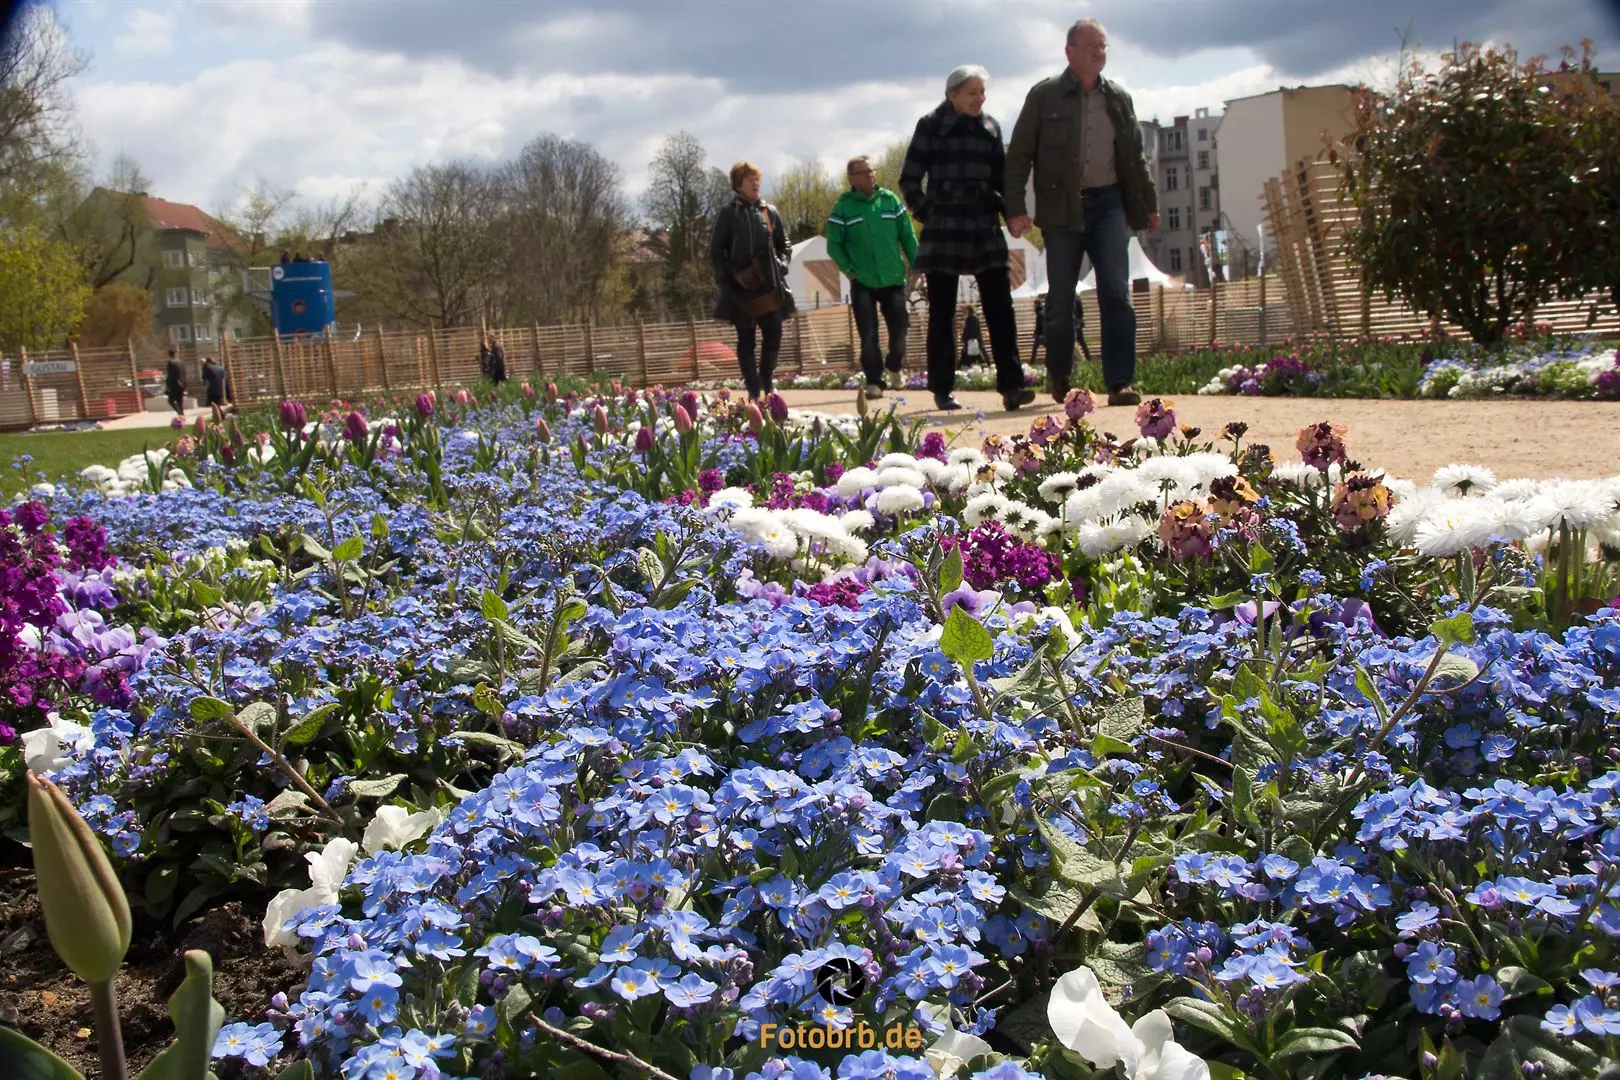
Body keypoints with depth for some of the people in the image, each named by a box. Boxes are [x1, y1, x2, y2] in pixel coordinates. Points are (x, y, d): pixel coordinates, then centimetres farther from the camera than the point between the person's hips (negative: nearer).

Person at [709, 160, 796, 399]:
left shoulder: (770, 212, 10)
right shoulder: (727, 215, -1)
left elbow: (783, 245, 19)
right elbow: (715, 253, -1)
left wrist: (781, 265, 3)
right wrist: (732, 276, -10)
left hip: (769, 286, 3)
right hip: (741, 289, -3)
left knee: (773, 337, 0)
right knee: (746, 340, 2)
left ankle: (768, 383, 22)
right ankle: (754, 392, 5)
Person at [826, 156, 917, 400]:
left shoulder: (890, 200, 4)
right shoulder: (843, 207, -1)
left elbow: (908, 236, 6)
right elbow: (834, 244, 0)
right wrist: (848, 270, -8)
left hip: (893, 279, 2)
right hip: (862, 282, -2)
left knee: (899, 328, 5)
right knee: (868, 334, -6)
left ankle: (895, 367, 32)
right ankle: (874, 381, 1)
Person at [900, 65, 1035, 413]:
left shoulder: (991, 128, 12)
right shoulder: (931, 126, 1)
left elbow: (1001, 178, 17)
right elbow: (909, 179, 2)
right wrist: (927, 214, -6)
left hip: (985, 229, 3)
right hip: (944, 231, -3)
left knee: (1000, 307, -6)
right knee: (942, 313, 3)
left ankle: (1011, 385, -8)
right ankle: (943, 389, 10)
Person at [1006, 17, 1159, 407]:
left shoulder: (1119, 98, 10)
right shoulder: (1044, 95, -1)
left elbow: (1135, 156, 18)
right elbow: (1019, 154, -2)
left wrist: (1149, 204, 17)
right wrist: (1015, 208, -10)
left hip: (1107, 203, 2)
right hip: (1062, 208, -2)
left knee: (1116, 294, -9)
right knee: (1060, 298, 5)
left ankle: (1120, 382, -10)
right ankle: (1059, 376, 24)